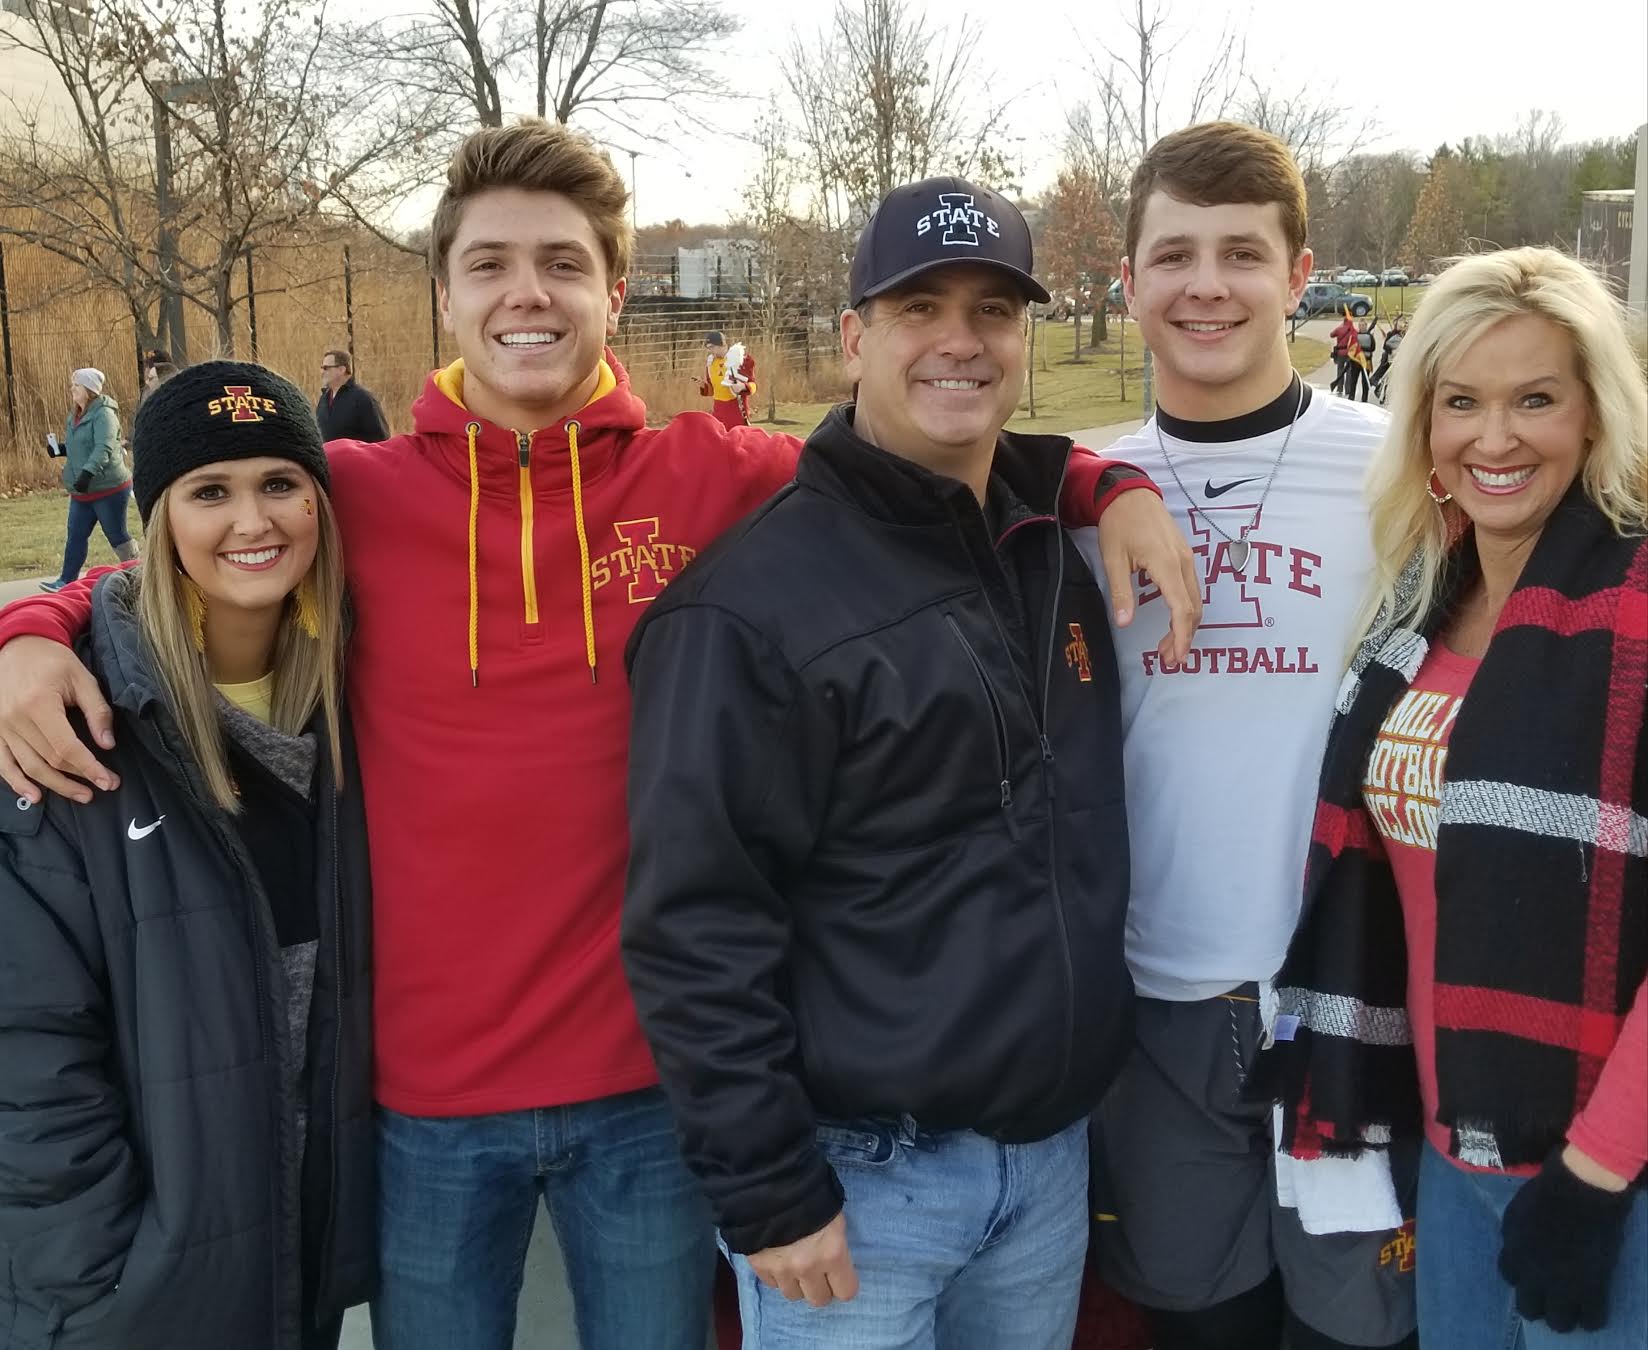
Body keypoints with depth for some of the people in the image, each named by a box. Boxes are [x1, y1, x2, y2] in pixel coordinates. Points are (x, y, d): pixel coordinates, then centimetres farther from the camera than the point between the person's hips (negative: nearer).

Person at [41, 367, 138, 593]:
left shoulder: (103, 413, -15)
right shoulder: (76, 415, 13)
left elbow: (105, 448, -28)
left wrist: (88, 472, -38)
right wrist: (63, 449, 5)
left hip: (109, 489, -8)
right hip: (82, 491, 8)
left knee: (116, 535, 2)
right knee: (75, 536, 5)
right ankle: (66, 581, 8)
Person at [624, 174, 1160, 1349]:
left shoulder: (1057, 559, 6)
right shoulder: (756, 601, -16)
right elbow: (696, 922, -17)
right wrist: (765, 1187, -16)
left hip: (1053, 1146, 6)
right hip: (859, 1169, -6)